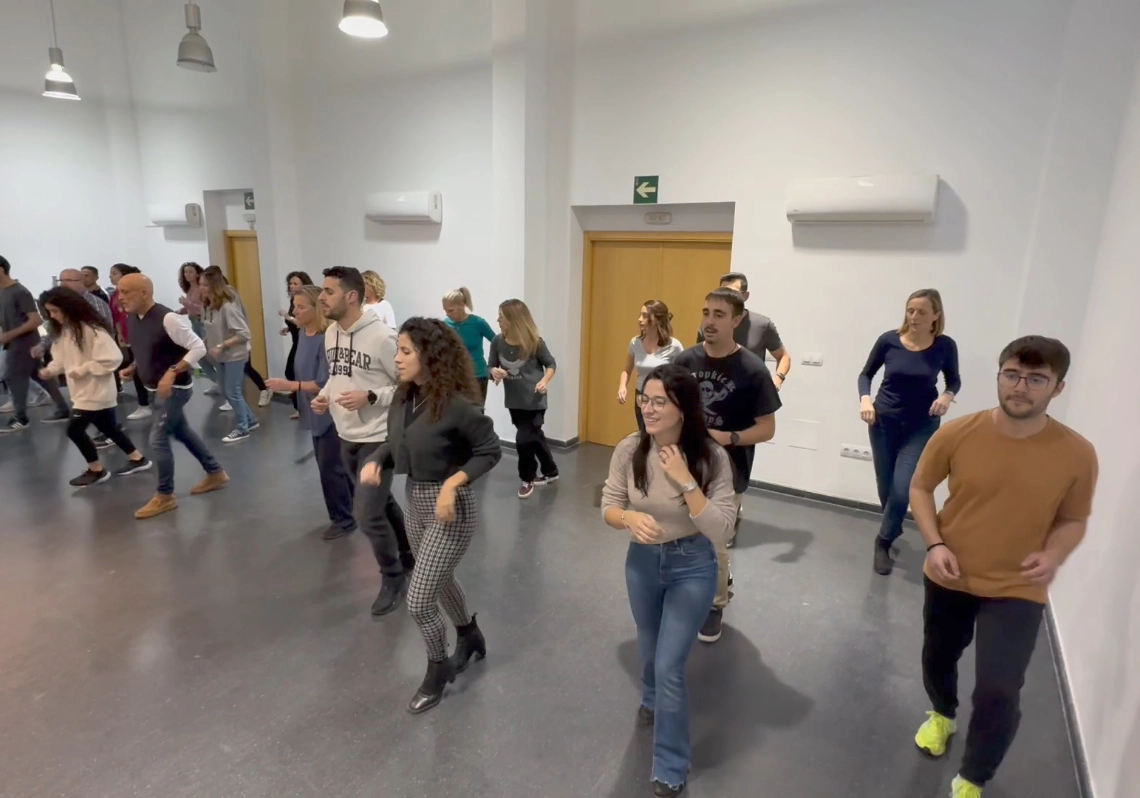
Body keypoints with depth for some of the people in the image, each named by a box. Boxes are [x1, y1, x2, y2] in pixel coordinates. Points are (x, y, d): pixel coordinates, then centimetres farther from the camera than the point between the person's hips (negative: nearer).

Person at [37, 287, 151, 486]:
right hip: (82, 391, 9)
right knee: (109, 428, 15)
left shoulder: (92, 329, -21)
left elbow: (113, 358, -25)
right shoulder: (63, 331, 8)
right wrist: (51, 369, -5)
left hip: (97, 391, -9)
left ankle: (96, 470, 13)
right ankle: (137, 459, 28)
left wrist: (83, 370, -22)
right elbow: (63, 357, 14)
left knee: (74, 429, -4)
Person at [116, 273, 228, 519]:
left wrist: (172, 372, -28)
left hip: (174, 388, -9)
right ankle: (216, 473, 34)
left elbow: (198, 347, -23)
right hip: (155, 389, 9)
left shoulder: (167, 318, -23)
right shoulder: (131, 319, 3)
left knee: (158, 439, -7)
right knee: (182, 432, 18)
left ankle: (165, 497, 9)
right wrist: (133, 368, 2)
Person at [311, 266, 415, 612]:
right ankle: (409, 559, 41)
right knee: (382, 503, 20)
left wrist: (370, 397, -25)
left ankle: (394, 578, 18)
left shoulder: (382, 337, -20)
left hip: (378, 439, -8)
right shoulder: (331, 333, 4)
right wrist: (324, 395, 1)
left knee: (367, 514, -6)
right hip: (346, 437, 8)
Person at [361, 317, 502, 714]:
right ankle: (471, 638, 53)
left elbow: (491, 451, -17)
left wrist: (453, 482, -27)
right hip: (415, 501, 8)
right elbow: (396, 442, 9)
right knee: (440, 581, 25)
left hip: (450, 507, -8)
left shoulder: (457, 404, -24)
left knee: (418, 600, -1)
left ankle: (438, 670, 29)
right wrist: (374, 462, -10)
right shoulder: (403, 397, -3)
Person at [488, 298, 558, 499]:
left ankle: (528, 478, 17)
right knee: (535, 437, 18)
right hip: (514, 401, 4)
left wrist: (545, 381, -20)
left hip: (534, 401, -4)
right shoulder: (498, 342, -6)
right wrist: (494, 372, -19)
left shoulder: (534, 342, -15)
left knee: (524, 439, -8)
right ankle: (550, 471, 39)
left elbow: (551, 364, -2)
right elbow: (491, 366, 5)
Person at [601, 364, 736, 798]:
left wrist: (685, 480, -33)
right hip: (642, 562, 4)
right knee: (649, 651, 25)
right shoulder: (629, 449, -16)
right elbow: (608, 507, -7)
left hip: (692, 568, -3)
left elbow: (721, 531, -24)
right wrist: (631, 518, -29)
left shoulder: (712, 457, -23)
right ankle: (652, 699, 61)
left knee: (669, 666, -1)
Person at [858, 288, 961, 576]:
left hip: (921, 427, -1)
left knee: (903, 490, -12)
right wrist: (865, 399, -15)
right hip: (884, 423, 1)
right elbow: (866, 374, 2)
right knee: (886, 489, 12)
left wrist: (948, 395, -14)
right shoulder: (889, 340, -9)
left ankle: (883, 541, 13)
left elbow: (954, 380, 8)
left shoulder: (945, 346, -8)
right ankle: (893, 529, 43)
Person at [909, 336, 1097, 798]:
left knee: (999, 691, -8)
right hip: (949, 579, 2)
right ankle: (942, 716, 57)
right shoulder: (956, 434, -16)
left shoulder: (1077, 455, -14)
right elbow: (920, 488, -2)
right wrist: (935, 544, -15)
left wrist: (1053, 556, -20)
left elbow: (1073, 519, 0)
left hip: (1017, 590, -1)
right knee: (937, 659, 21)